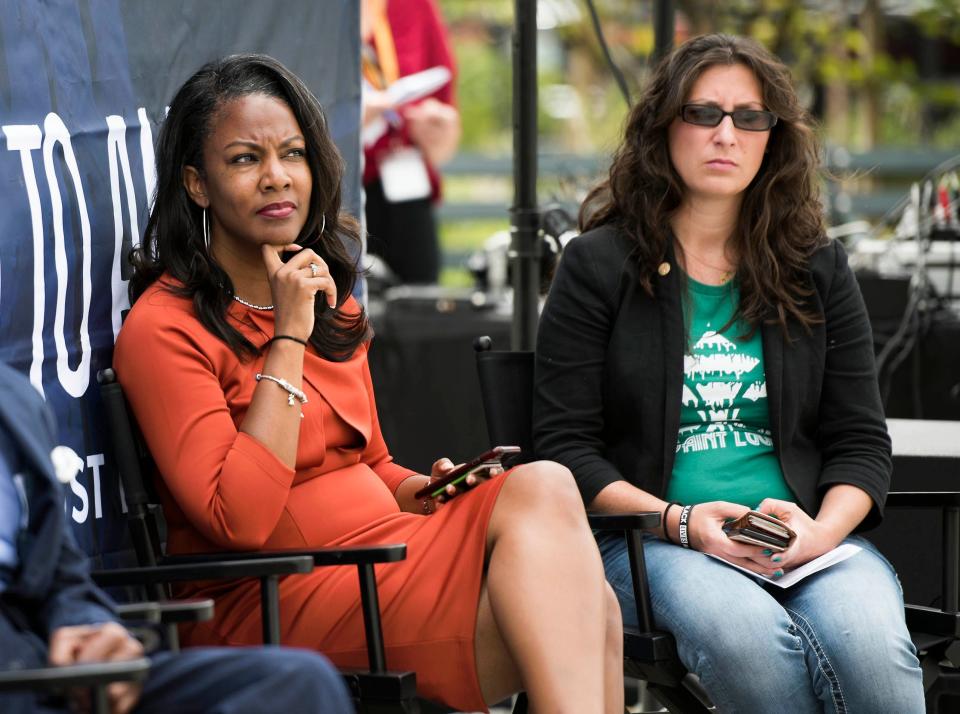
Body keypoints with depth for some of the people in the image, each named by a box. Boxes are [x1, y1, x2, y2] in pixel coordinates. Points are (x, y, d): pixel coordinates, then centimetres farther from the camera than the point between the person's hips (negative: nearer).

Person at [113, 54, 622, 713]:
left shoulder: (333, 305, 18)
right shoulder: (162, 328, -8)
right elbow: (242, 519, -18)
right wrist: (289, 338, -15)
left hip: (386, 560, 8)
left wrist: (424, 491, 3)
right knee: (543, 492, -24)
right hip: (276, 602, -8)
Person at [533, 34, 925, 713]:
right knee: (750, 637, -37)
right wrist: (681, 521, -13)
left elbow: (861, 441, 13)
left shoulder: (819, 269, 16)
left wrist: (821, 529, -9)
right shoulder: (599, 266, 8)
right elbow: (567, 447, 2)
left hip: (811, 536, 2)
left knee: (870, 646, -33)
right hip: (647, 543, -2)